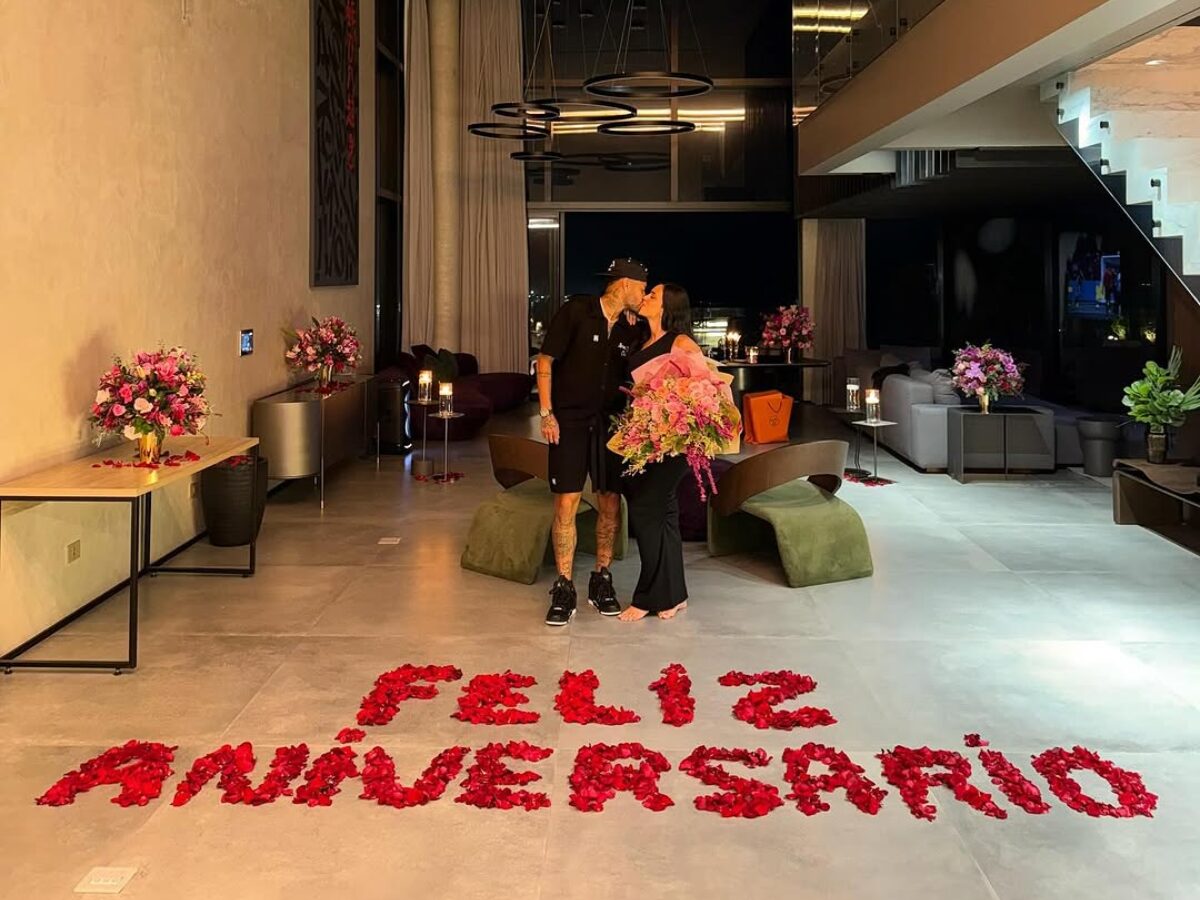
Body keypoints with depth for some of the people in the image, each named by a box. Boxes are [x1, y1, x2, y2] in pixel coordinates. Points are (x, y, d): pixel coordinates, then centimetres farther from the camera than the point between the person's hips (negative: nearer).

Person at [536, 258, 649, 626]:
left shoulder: (631, 329, 6)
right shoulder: (576, 311, -8)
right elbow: (545, 360, -6)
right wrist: (546, 413, -11)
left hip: (609, 424, 5)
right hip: (569, 422, -4)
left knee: (611, 504, 5)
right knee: (566, 504, -7)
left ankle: (601, 581, 21)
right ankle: (564, 589, 3)